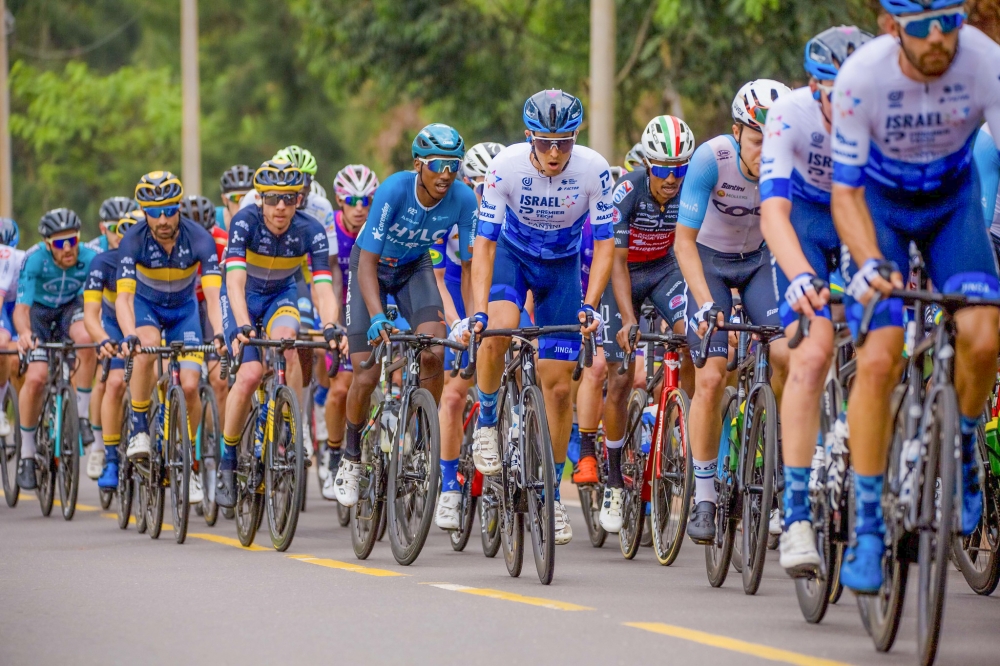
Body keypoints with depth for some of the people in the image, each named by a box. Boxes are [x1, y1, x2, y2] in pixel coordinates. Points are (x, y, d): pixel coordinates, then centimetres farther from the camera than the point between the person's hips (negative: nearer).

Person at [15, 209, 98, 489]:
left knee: (86, 338, -34)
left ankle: (81, 414, -17)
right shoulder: (34, 261, -30)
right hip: (39, 312, -1)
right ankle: (27, 453, -1)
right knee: (35, 378, -19)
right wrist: (24, 333, -58)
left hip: (71, 308, 1)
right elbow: (22, 307, -37)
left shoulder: (89, 259, -27)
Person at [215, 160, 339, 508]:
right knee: (250, 374, -21)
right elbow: (235, 281, -38)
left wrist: (329, 327, -49)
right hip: (244, 297, -1)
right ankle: (227, 461, -4)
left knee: (285, 344, -32)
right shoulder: (245, 222, -29)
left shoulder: (311, 231, -24)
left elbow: (323, 286, -31)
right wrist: (242, 326, -54)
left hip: (281, 295, 1)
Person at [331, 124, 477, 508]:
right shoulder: (394, 190, -34)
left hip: (414, 268, 3)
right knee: (366, 377, -6)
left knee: (433, 353, -23)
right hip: (372, 269, -3)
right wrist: (377, 317, -46)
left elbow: (469, 265, -15)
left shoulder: (463, 200, -24)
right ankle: (351, 457, 18)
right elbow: (367, 261, -34)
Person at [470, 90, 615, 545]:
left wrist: (589, 305, -31)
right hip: (512, 255, -1)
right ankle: (486, 420, -7)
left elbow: (605, 244, -18)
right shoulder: (506, 166, -27)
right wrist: (479, 310, -35)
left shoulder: (594, 170, -25)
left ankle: (551, 494, 12)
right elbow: (484, 243, -24)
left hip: (562, 265, 1)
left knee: (558, 386, -2)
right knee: (497, 330, -34)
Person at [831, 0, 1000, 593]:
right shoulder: (862, 76, -29)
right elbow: (846, 192, -24)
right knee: (879, 361, -15)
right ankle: (867, 526, -7)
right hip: (880, 204, -1)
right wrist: (869, 264, -41)